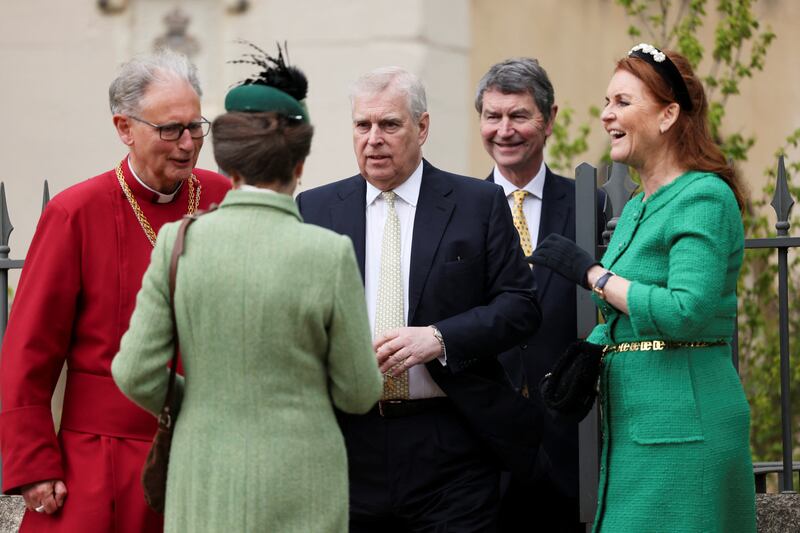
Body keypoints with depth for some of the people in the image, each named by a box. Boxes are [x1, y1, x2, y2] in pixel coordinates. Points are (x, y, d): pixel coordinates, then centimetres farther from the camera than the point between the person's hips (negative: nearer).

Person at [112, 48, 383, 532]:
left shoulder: (180, 243, -8)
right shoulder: (330, 255, -13)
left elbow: (137, 374, -6)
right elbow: (358, 392, -5)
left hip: (208, 485, 2)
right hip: (299, 490, -2)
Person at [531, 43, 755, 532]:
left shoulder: (705, 198, -10)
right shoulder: (636, 208, 18)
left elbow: (689, 312, -22)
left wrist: (591, 272, -15)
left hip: (683, 429, -9)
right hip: (632, 427, 9)